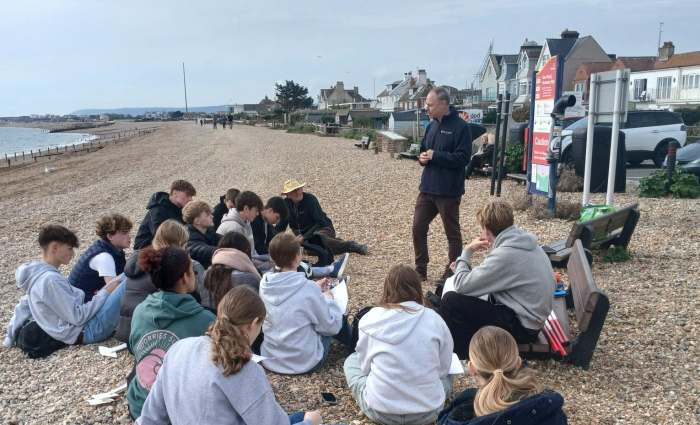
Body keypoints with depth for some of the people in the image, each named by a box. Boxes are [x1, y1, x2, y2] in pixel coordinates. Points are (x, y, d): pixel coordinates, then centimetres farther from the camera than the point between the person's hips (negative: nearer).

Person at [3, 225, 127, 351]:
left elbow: (23, 307, 20)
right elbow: (78, 317, -22)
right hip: (88, 331, -10)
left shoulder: (36, 275, 7)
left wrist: (10, 339, 31)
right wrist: (104, 293, -12)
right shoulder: (51, 280, -22)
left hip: (83, 329, 10)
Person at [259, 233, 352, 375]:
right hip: (305, 362, -5)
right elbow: (331, 327, -11)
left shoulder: (264, 284, -7)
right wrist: (328, 299, 5)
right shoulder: (307, 288, -24)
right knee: (338, 320, 17)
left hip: (270, 359, 6)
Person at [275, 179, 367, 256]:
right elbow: (281, 225, 6)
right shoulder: (286, 203, -3)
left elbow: (320, 222, -19)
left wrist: (304, 237, -27)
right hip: (302, 233, 10)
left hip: (322, 229, -9)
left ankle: (351, 245, -30)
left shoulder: (310, 199, -16)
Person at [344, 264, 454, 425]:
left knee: (351, 360, 27)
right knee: (447, 373, 32)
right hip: (428, 410, 1)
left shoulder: (370, 319, -7)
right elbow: (444, 368, 4)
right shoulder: (434, 319, -6)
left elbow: (365, 367, 4)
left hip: (380, 411, -1)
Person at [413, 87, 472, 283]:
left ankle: (452, 272, 19)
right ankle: (420, 269, 23)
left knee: (452, 233, 7)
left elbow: (463, 157, -19)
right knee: (418, 228, 9)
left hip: (448, 191, -7)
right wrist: (422, 157, -3)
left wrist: (435, 155, -18)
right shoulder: (432, 125, 11)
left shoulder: (460, 126, -11)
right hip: (426, 188, 7)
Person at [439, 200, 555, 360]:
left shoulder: (505, 254, -25)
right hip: (531, 317, 9)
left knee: (451, 301, -12)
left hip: (522, 324, -9)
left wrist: (466, 252, -6)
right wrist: (467, 267, 7)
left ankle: (466, 356, 4)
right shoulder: (525, 243, 3)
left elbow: (462, 286, -20)